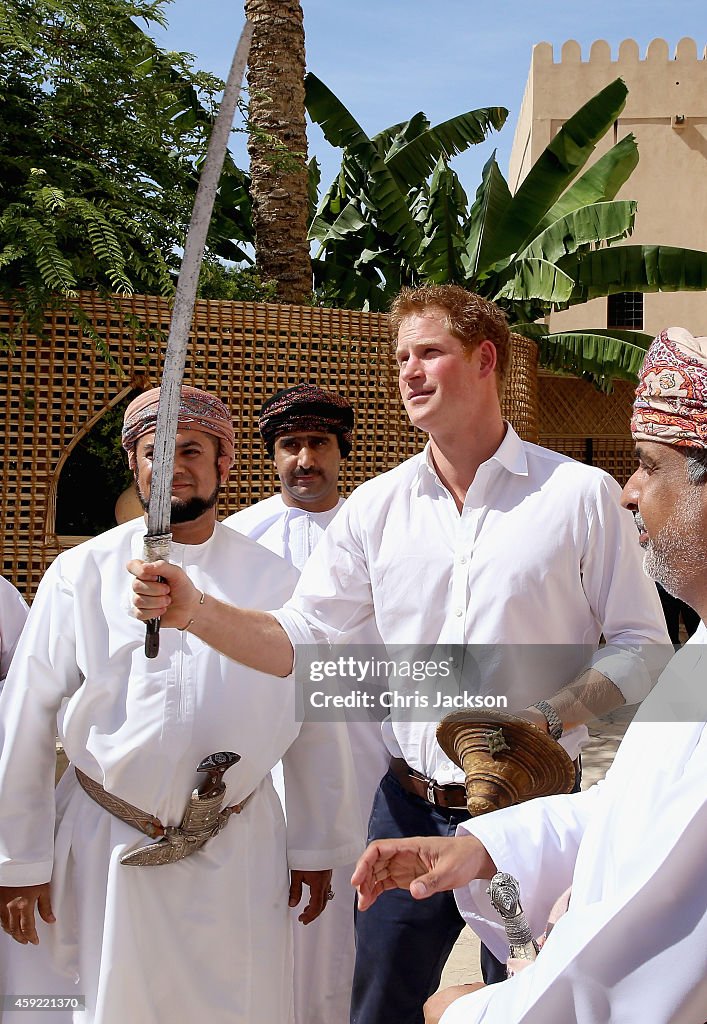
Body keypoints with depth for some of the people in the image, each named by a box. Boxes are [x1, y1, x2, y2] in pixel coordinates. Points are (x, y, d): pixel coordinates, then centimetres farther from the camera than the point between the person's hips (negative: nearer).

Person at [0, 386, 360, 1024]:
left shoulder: (276, 581, 0)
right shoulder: (82, 575, -3)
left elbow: (314, 723, 6)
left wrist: (316, 849, 10)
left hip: (239, 852, 1)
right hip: (104, 851, 0)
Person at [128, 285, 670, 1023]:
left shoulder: (581, 494, -5)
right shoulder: (376, 506, 3)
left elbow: (642, 646, -3)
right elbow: (299, 639, 1)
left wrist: (546, 721, -18)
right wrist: (194, 610, -15)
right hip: (408, 808, 3)